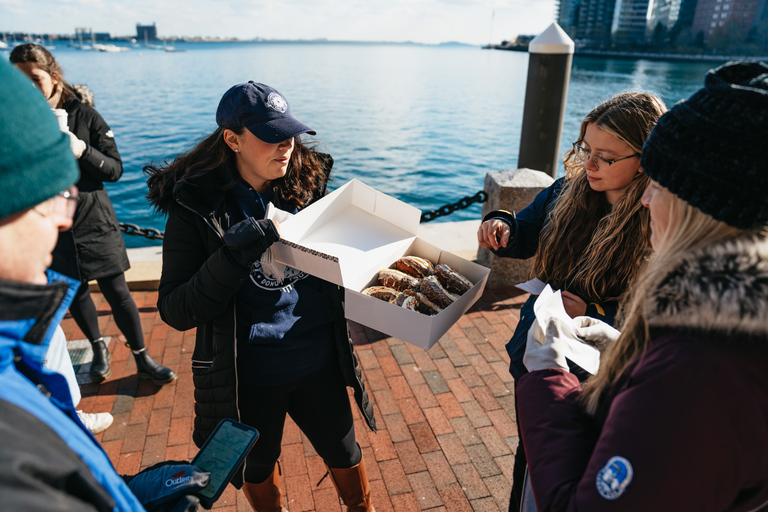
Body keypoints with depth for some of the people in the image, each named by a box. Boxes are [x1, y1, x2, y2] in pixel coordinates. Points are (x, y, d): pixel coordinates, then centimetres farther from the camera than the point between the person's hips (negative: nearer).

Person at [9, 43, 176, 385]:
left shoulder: (85, 116, -5)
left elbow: (115, 170, -5)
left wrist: (82, 151, -22)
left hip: (94, 222, -2)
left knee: (117, 293, 1)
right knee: (75, 292, 16)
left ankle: (143, 360, 16)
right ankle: (98, 348, 40)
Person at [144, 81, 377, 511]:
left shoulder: (307, 183, -5)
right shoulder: (196, 206, -15)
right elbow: (175, 311, -18)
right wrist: (234, 255, -32)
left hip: (319, 363, 3)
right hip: (249, 378, -2)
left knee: (344, 454, 22)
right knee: (258, 469, 24)